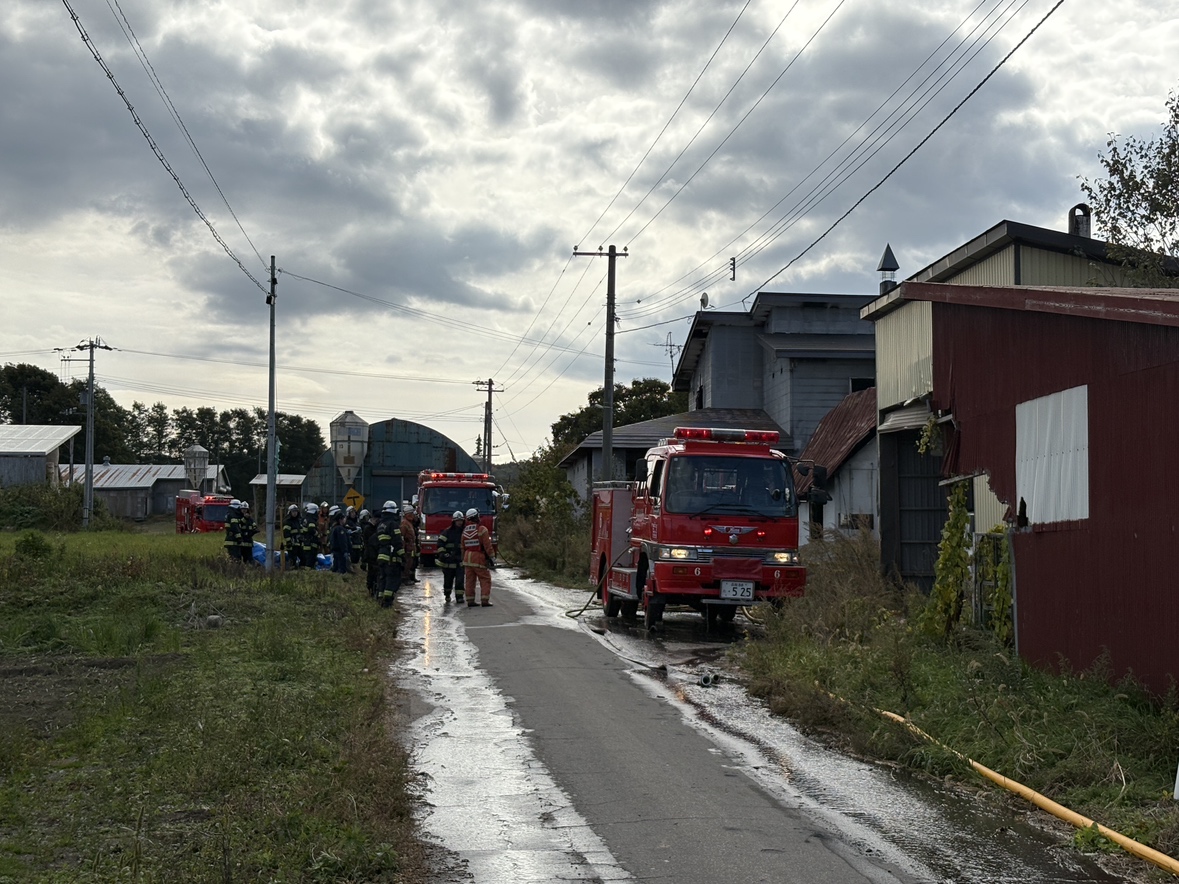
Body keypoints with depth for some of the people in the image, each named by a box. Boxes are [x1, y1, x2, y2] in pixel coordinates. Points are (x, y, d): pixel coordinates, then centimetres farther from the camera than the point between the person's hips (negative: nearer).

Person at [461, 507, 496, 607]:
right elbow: (487, 546, -14)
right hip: (479, 558, -6)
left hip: (468, 557, 6)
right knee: (485, 580, 0)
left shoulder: (464, 530, 9)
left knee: (469, 580, 9)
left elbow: (463, 547, 14)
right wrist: (492, 557, -8)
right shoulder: (481, 529, -12)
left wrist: (464, 559, 21)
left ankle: (470, 601, 9)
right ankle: (485, 600, -7)